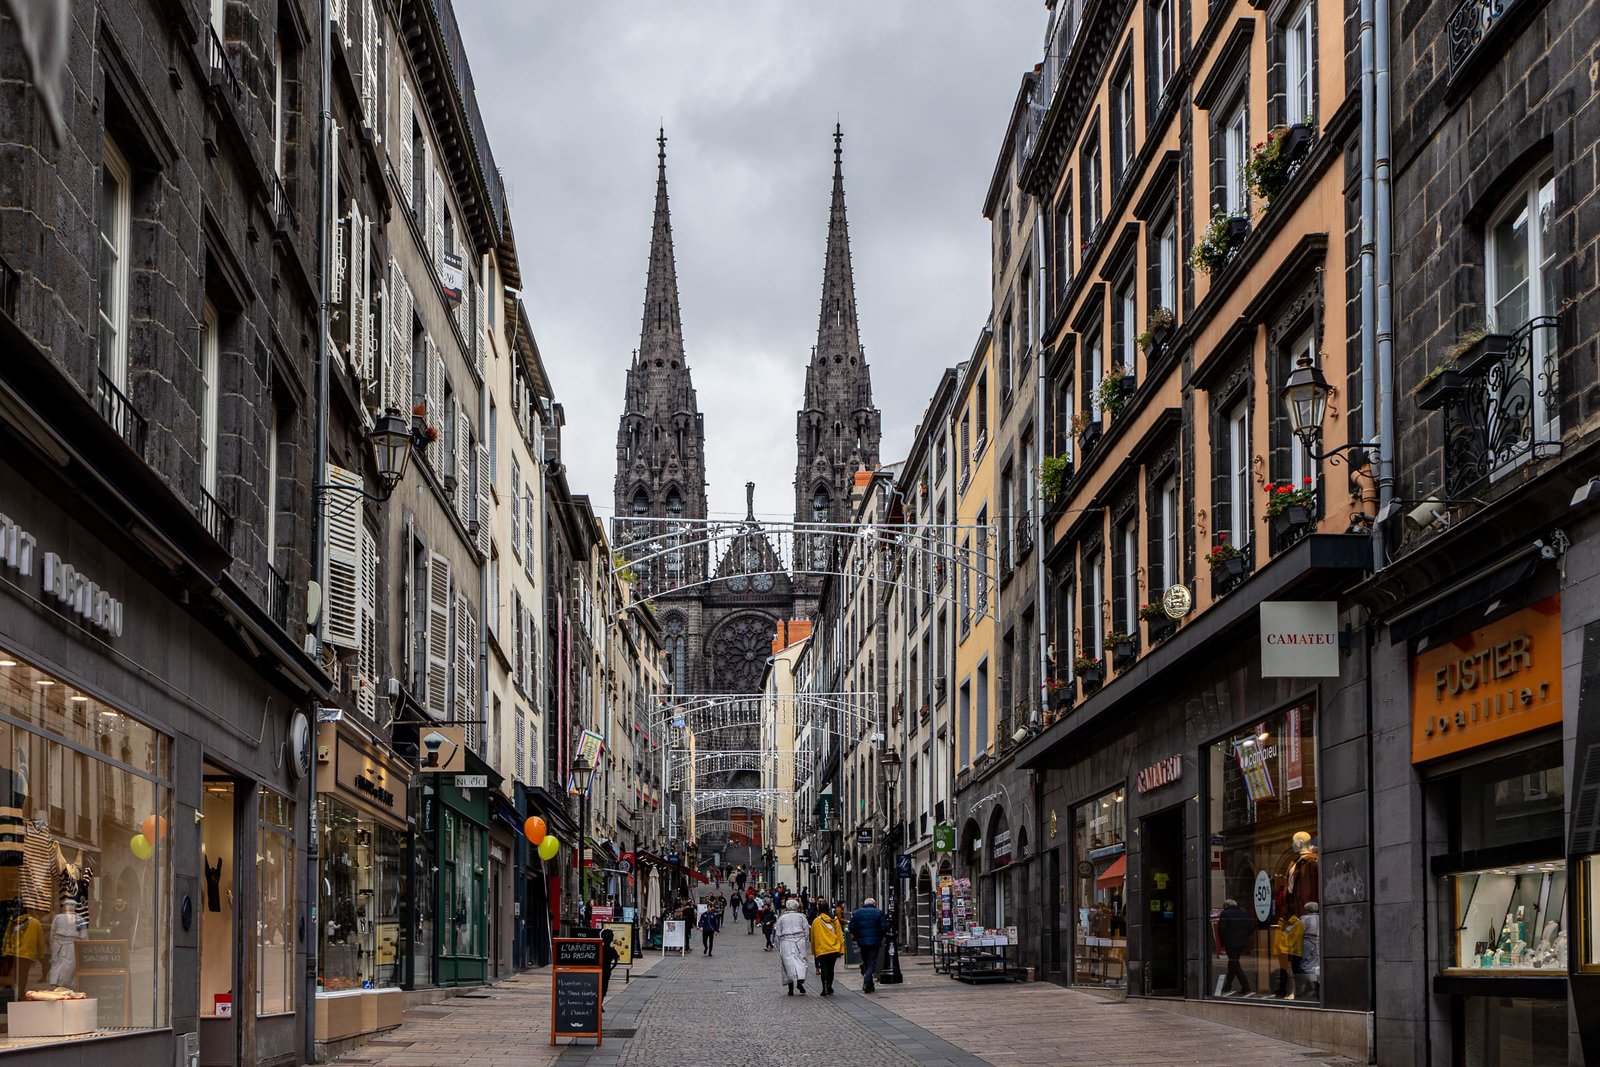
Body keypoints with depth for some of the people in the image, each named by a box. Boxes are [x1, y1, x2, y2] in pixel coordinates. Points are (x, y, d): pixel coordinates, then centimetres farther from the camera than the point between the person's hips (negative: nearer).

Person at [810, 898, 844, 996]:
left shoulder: (816, 921, -4)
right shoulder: (834, 919, 3)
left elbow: (813, 937, 3)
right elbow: (839, 934, 3)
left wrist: (813, 951, 14)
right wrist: (841, 949, 7)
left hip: (822, 949, -3)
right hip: (834, 949, 3)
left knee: (824, 969, -3)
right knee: (831, 969, 17)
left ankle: (825, 989, -16)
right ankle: (829, 988, 25)